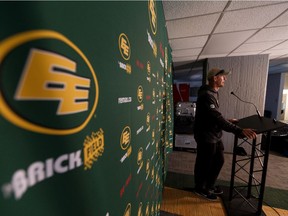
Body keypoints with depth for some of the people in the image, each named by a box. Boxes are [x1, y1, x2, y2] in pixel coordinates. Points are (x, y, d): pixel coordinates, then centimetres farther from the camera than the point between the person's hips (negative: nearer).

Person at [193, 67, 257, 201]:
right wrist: (239, 131, -33)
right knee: (204, 164, 8)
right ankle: (200, 188, 33)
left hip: (215, 135, 10)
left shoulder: (213, 93, 12)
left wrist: (228, 121, 17)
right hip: (206, 136, -10)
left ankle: (209, 185, 41)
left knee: (219, 160, 21)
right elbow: (217, 118, -32)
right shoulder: (206, 95, -23)